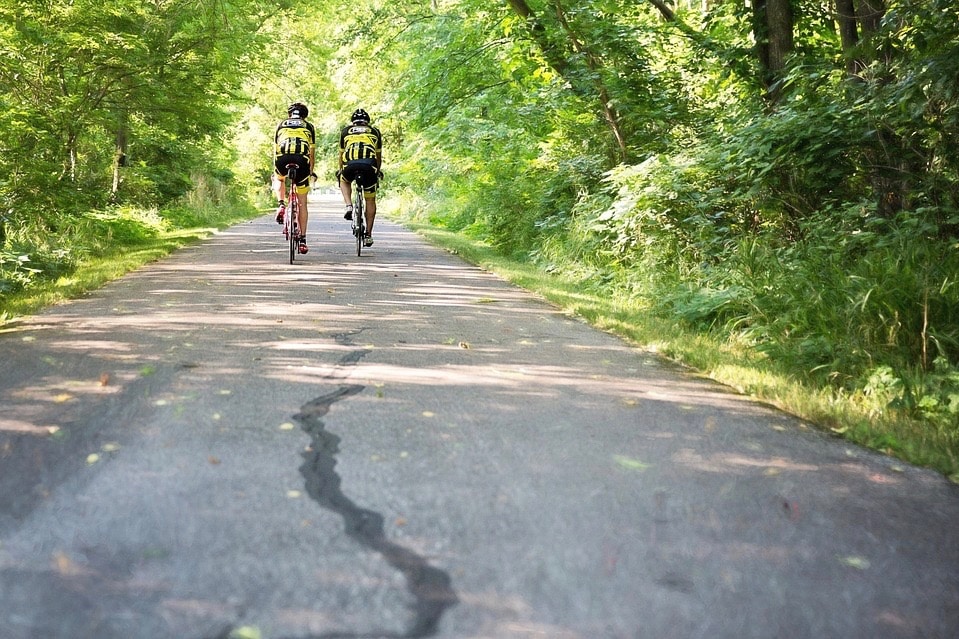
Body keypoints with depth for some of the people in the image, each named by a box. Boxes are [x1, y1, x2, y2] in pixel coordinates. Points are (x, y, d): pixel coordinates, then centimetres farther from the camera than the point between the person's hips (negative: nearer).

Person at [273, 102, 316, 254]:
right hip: (302, 161, 0)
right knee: (302, 203, 12)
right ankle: (302, 240, 11)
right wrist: (311, 171, 36)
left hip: (282, 159, 1)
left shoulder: (281, 125, 27)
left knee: (278, 179, 38)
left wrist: (274, 170, 40)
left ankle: (281, 205, 12)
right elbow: (312, 153, 23)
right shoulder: (309, 127, 25)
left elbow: (275, 150, 29)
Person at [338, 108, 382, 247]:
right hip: (369, 165, 0)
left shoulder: (346, 131, 28)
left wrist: (340, 170, 54)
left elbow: (341, 153, 37)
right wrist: (379, 170, 54)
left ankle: (349, 206, 12)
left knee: (344, 181, 35)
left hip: (350, 164, 0)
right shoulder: (375, 131, 28)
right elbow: (379, 155, 37)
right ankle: (368, 234, 16)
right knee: (370, 200, 16)